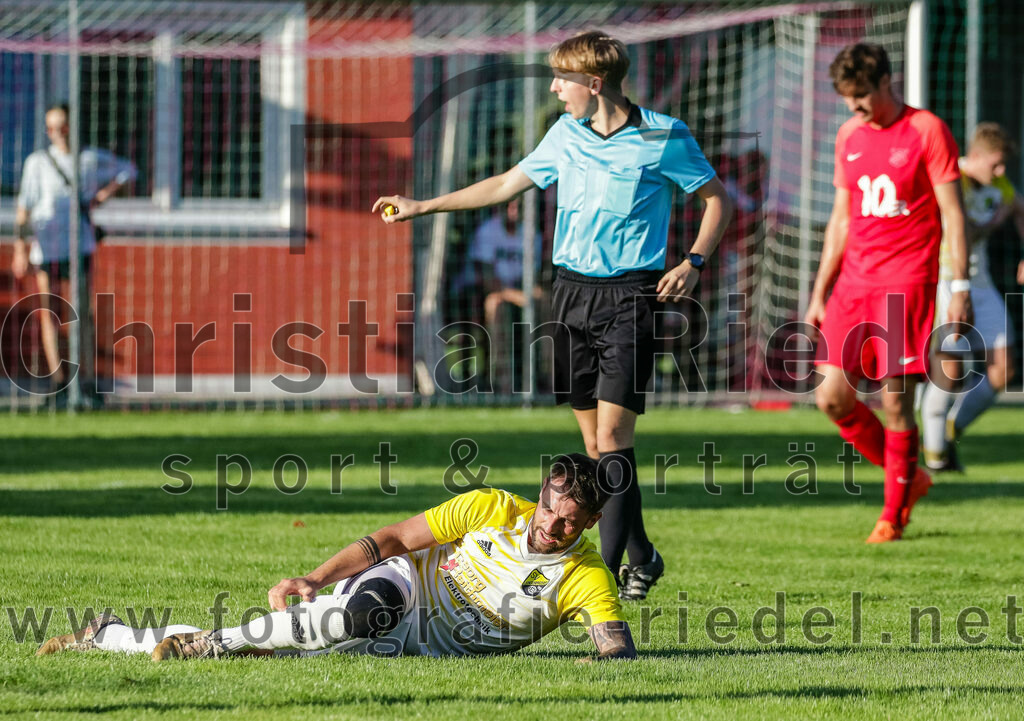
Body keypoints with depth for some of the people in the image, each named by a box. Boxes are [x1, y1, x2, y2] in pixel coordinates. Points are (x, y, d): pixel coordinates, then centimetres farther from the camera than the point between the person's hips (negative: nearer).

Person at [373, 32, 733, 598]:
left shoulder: (662, 138, -6)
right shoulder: (566, 134, 10)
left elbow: (717, 199, 4)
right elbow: (509, 183, 22)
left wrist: (693, 263, -9)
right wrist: (423, 206, 24)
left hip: (630, 295, -6)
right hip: (571, 291, 6)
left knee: (611, 438, -13)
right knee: (594, 442, 5)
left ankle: (608, 567, -15)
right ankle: (640, 557, 17)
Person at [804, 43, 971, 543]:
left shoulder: (927, 131, -4)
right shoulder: (849, 137, 13)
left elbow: (951, 212, -5)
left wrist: (960, 286, -10)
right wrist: (819, 292, 14)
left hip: (906, 282, -6)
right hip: (853, 282, 6)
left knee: (896, 398, -8)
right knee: (831, 395, -3)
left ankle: (894, 514, 5)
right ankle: (907, 478, 16)